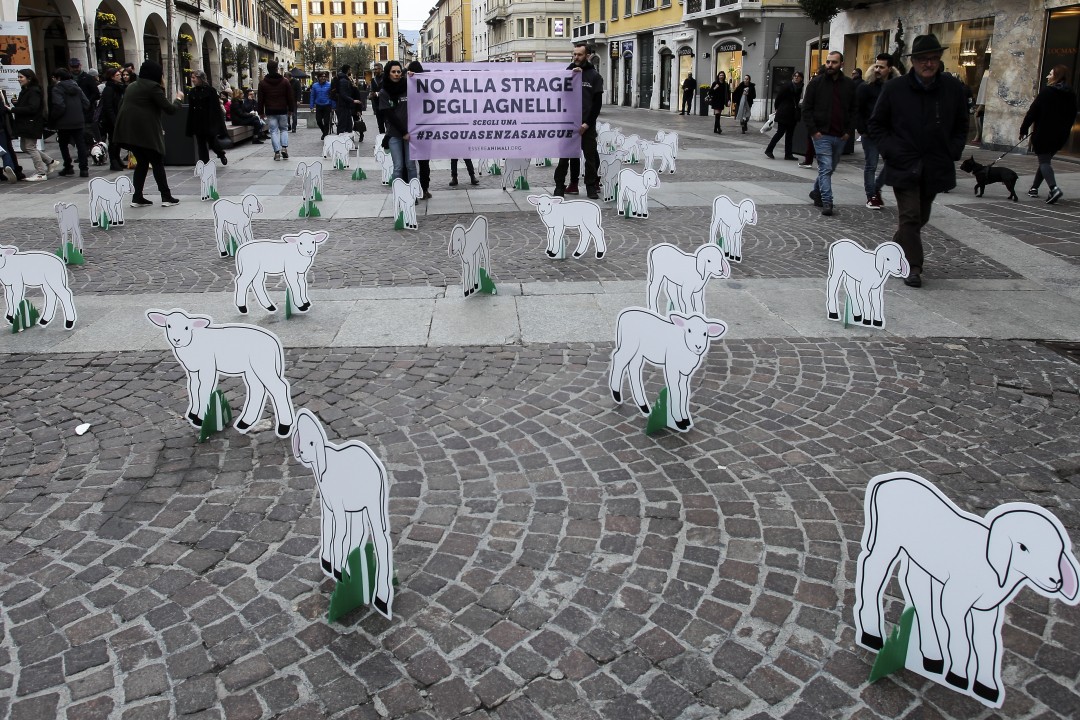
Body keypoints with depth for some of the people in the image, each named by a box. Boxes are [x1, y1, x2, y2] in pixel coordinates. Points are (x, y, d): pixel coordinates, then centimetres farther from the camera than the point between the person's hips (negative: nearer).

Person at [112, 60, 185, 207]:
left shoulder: (132, 86, 19)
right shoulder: (153, 87, -7)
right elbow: (169, 109, -8)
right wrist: (178, 99, 11)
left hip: (128, 130, 8)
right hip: (145, 131, -8)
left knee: (142, 162, 15)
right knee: (158, 163, 1)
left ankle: (137, 198, 11)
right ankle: (166, 197, 2)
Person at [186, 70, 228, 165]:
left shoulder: (210, 90, -8)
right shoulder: (192, 92, 7)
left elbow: (215, 107, -10)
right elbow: (190, 110, 9)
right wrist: (190, 127, 5)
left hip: (208, 121, -5)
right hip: (197, 122, 5)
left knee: (212, 141, 2)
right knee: (201, 144, 4)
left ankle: (222, 155, 31)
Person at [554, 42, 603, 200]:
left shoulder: (594, 76, 3)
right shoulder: (567, 72, 10)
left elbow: (597, 103, -1)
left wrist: (587, 123, -10)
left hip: (587, 124, -1)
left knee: (590, 157, 1)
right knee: (563, 157, 3)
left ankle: (592, 188, 8)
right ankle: (559, 186, 10)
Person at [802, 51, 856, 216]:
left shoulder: (849, 85, 7)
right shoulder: (816, 82, -1)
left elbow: (853, 110, 11)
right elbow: (806, 108, -2)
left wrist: (849, 131, 1)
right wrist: (813, 130, -10)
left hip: (840, 136, 4)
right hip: (822, 134, -4)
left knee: (829, 168, 15)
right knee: (825, 168, -10)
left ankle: (817, 192, 34)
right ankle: (826, 203, -10)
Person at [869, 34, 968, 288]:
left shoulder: (953, 88, 2)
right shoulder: (894, 88, -5)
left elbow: (961, 125, 14)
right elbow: (876, 124, 4)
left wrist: (953, 152, 1)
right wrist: (890, 150, -7)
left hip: (936, 168, 3)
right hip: (904, 166, -3)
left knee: (920, 216, 14)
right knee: (910, 216, -7)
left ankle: (898, 248, 36)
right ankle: (912, 267, -2)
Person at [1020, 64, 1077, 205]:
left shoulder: (1046, 92, -12)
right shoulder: (1070, 94, 8)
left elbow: (1032, 112, -12)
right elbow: (1072, 116, 13)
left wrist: (1023, 129, -4)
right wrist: (1065, 131, 22)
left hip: (1044, 134, -7)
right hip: (1061, 135, 7)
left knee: (1044, 161, -7)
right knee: (1045, 160, 20)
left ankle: (1054, 188, -27)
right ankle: (1034, 188, 26)